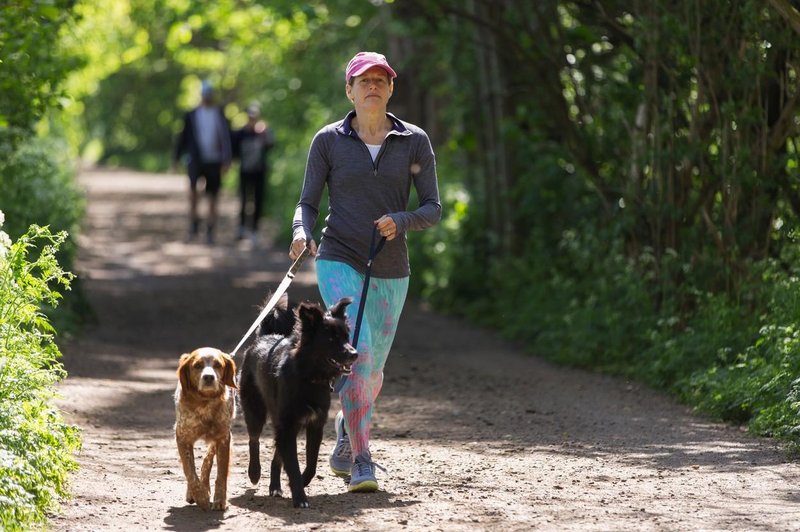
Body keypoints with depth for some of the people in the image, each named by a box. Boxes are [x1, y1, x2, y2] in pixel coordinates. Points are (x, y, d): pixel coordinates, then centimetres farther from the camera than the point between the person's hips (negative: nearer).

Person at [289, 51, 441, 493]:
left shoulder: (414, 142, 2)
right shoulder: (329, 141, -1)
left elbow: (432, 209, 2)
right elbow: (307, 203, 2)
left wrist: (400, 221, -18)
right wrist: (301, 233, -19)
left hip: (390, 271, 3)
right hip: (339, 261, -3)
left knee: (372, 370, 13)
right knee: (357, 353, -22)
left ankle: (344, 445, 40)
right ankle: (362, 462, -19)